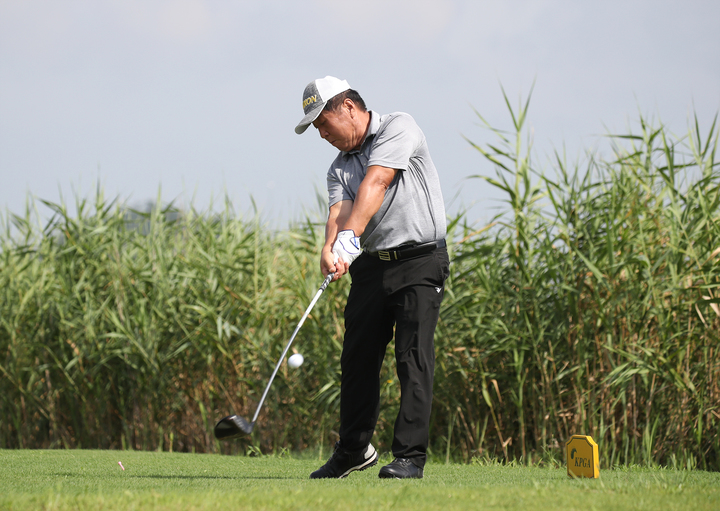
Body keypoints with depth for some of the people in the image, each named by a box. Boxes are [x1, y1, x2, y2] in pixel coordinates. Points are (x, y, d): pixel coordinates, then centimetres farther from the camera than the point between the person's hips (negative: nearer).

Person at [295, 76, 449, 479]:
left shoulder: (399, 128, -4)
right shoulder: (340, 167, 14)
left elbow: (374, 184, -18)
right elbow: (339, 211, -6)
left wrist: (349, 237, -29)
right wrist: (331, 250, -28)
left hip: (420, 261, -6)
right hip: (371, 265, 7)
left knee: (414, 356, -12)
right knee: (358, 358, 8)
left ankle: (410, 456, -13)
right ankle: (354, 450, 23)